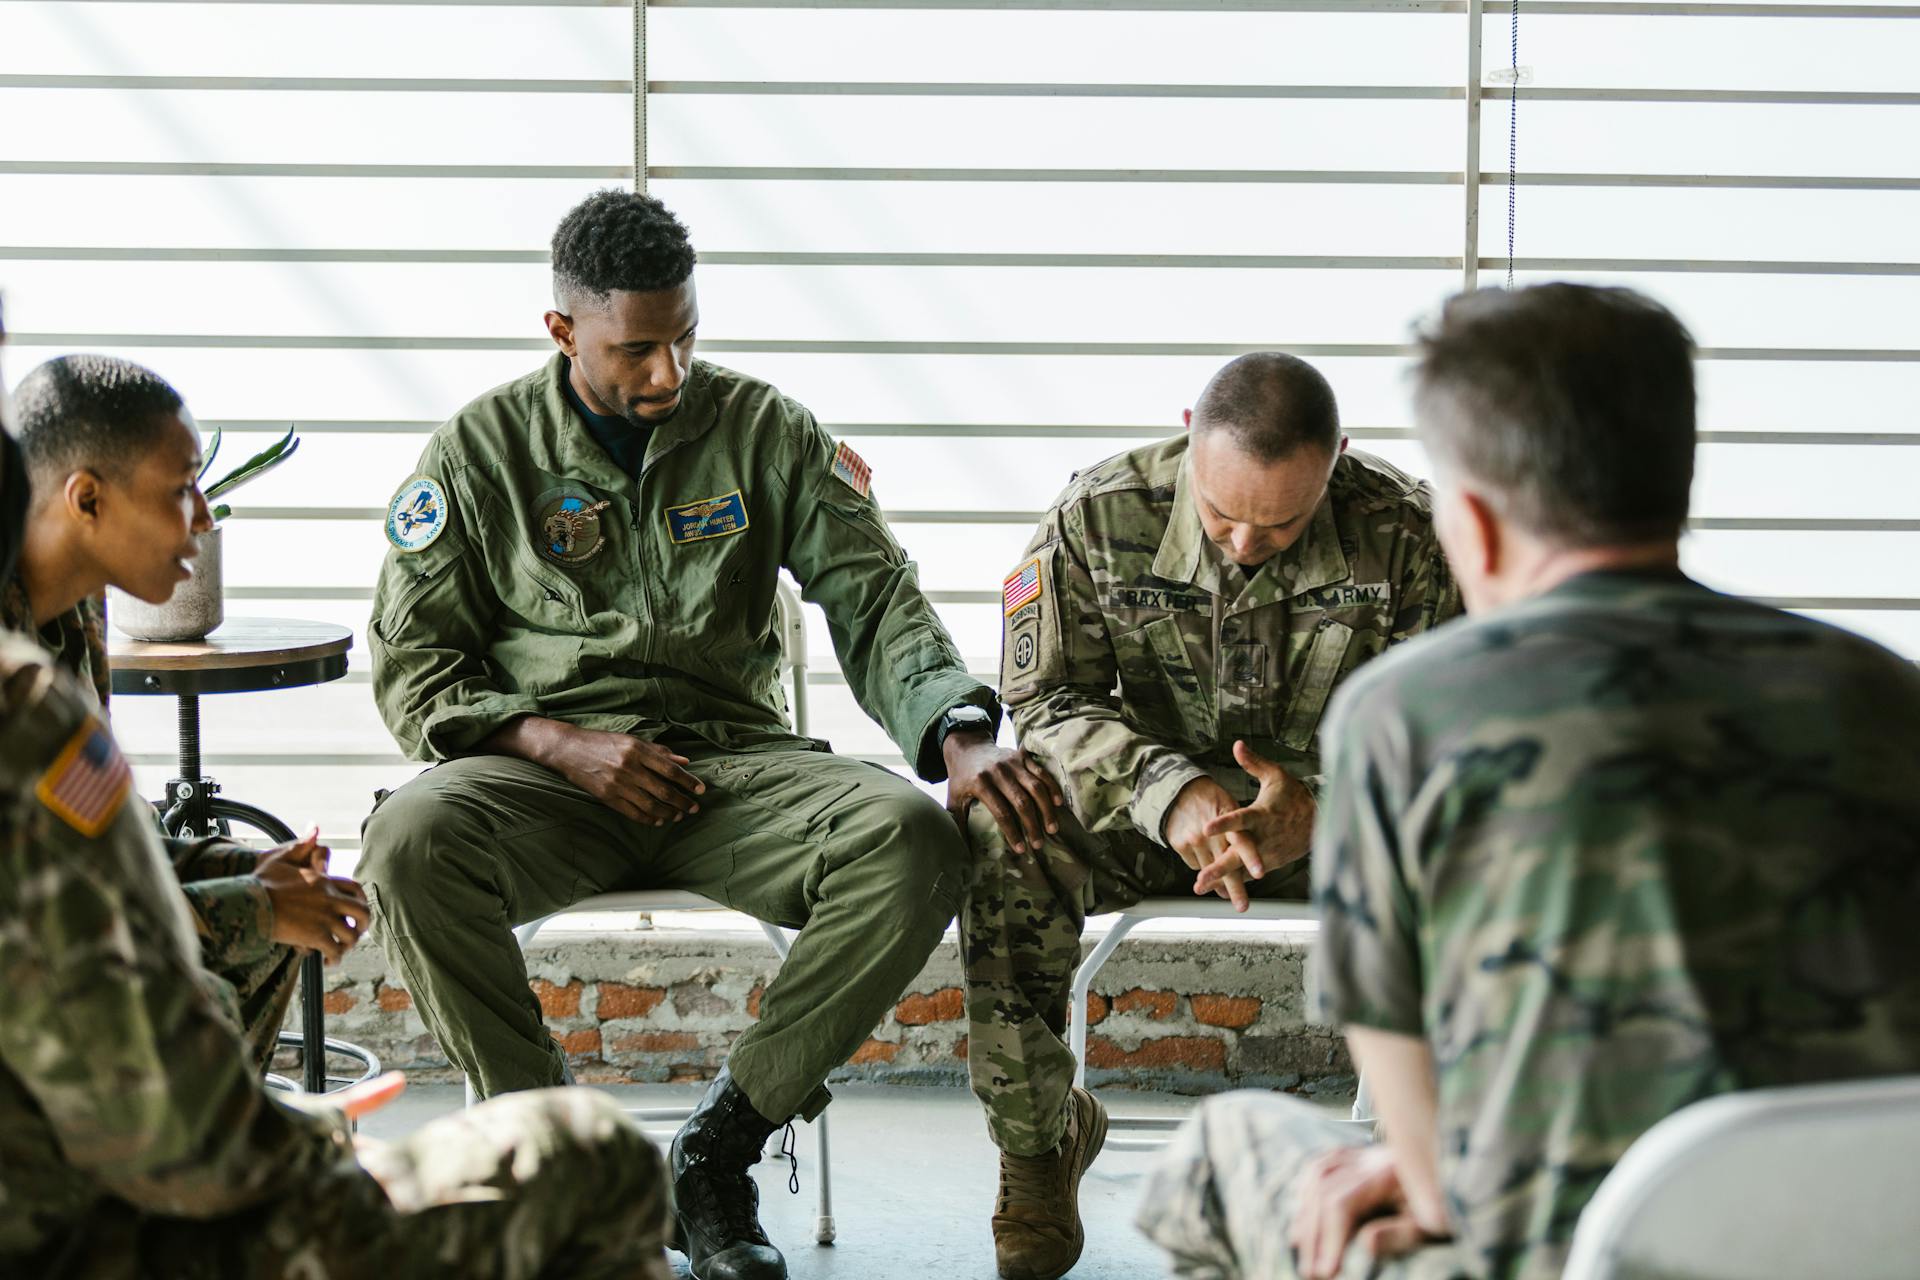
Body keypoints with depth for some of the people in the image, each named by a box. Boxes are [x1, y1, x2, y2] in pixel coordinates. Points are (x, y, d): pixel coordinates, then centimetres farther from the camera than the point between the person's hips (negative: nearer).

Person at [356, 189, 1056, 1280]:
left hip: (734, 759, 1)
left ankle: (722, 1146, -15)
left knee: (916, 841, -29)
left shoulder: (764, 430, 7)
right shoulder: (481, 450, 5)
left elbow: (874, 596, 1)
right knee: (414, 840, -35)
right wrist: (562, 745, -13)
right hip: (546, 769, -1)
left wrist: (962, 737, -19)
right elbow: (413, 663, 4)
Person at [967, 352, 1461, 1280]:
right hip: (1150, 809, 1)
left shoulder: (1405, 533, -15)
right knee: (1003, 851, -30)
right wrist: (1170, 794, -31)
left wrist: (1322, 804, -34)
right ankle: (1037, 1140, -7)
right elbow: (1050, 700, -11)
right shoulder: (1100, 517, -11)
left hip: (1336, 813, -1)